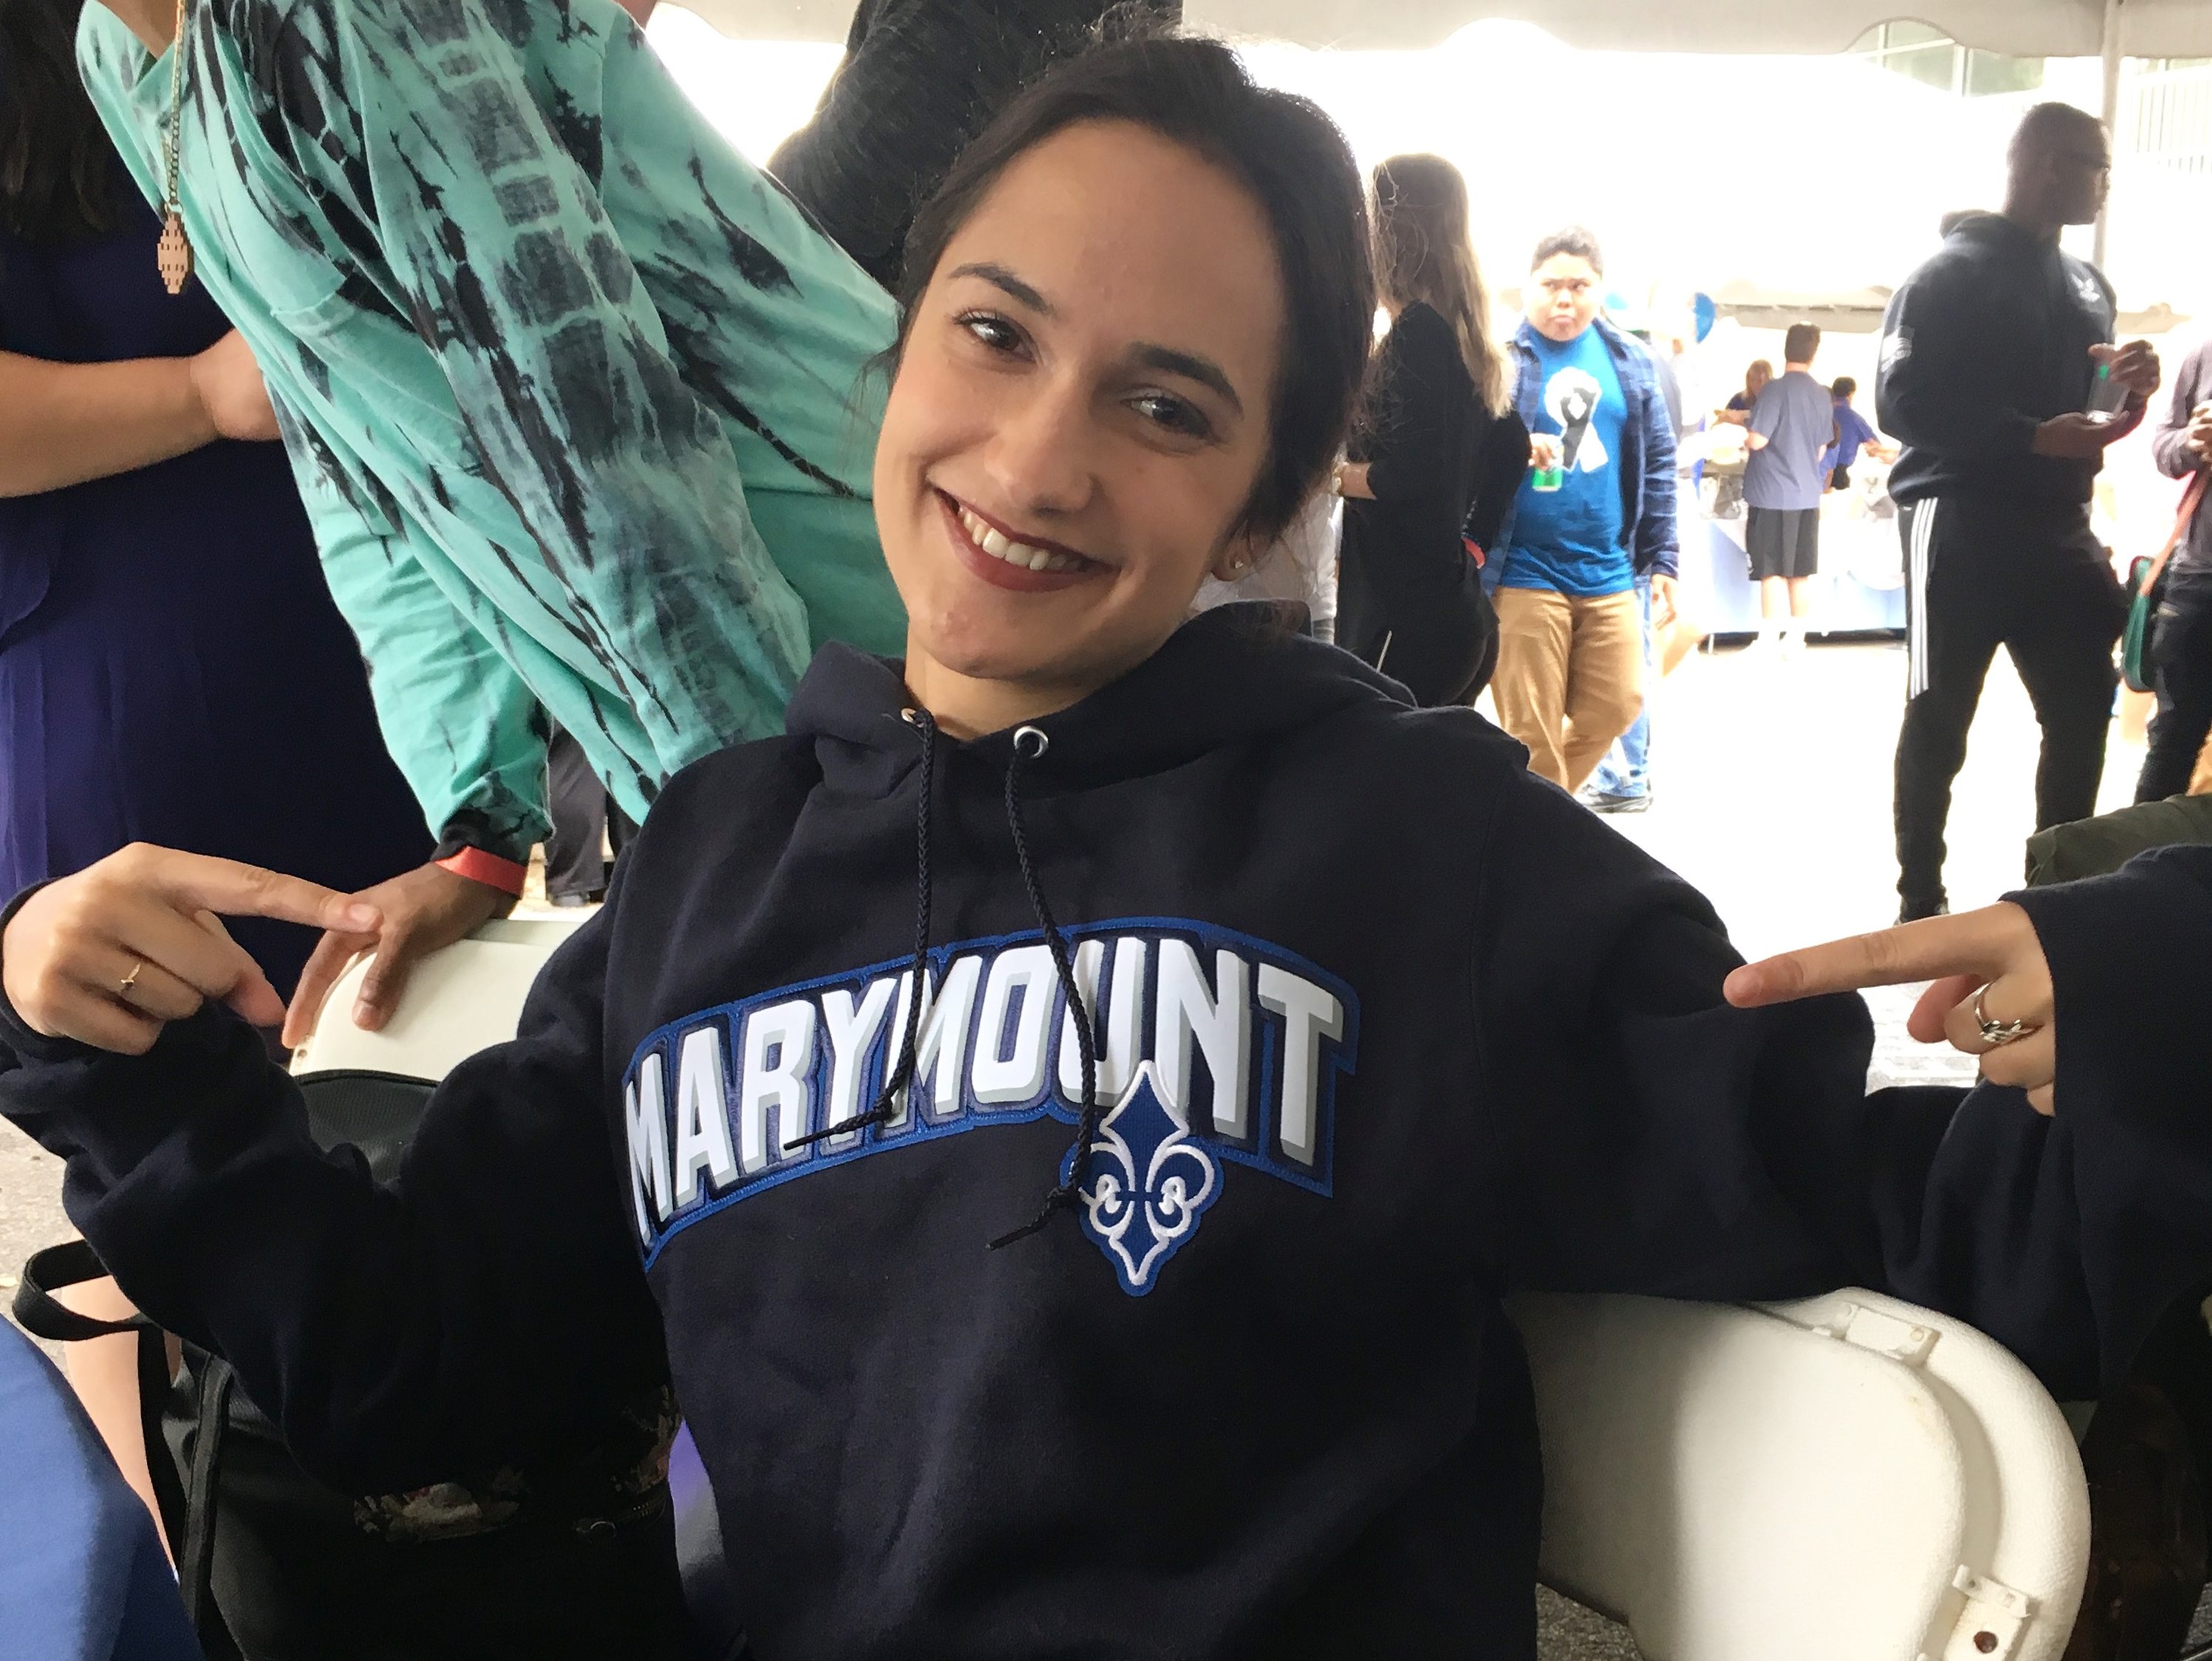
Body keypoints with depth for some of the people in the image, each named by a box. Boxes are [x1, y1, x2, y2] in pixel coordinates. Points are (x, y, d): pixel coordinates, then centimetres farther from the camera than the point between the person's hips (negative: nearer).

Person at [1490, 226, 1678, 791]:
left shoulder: (1630, 359, 9)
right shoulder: (1503, 352, -4)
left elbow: (1658, 463, 13)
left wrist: (1661, 559, 10)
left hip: (1607, 571, 4)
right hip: (1525, 569, -4)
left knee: (1615, 706, 7)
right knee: (1532, 733, 0)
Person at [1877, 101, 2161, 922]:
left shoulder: (2088, 286, 17)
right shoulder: (1951, 273, -6)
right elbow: (1902, 403, -15)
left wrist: (2124, 393, 1)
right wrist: (2033, 436, -22)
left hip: (2056, 526, 7)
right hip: (1962, 524, -7)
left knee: (2085, 705, 8)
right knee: (1939, 718, 0)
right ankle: (1920, 903, 10)